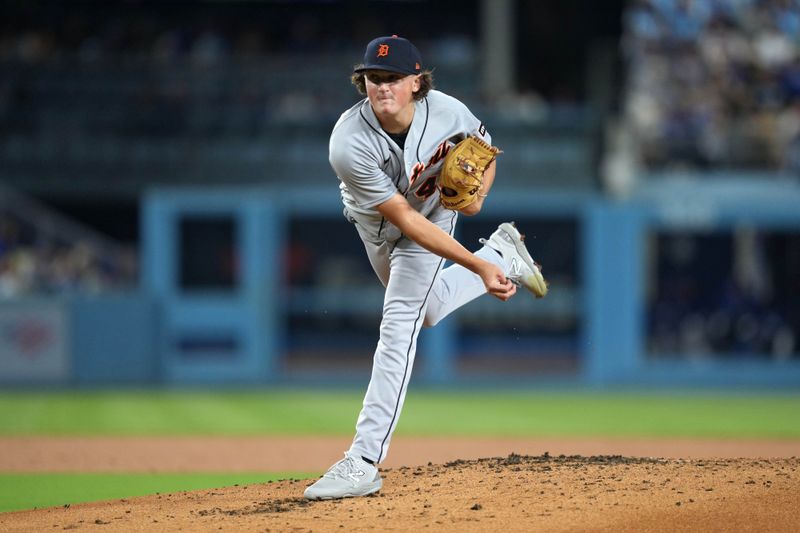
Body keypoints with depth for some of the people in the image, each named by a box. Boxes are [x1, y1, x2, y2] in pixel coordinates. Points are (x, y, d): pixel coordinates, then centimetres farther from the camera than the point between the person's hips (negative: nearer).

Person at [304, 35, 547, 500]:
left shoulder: (448, 113, -31)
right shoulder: (349, 144, -38)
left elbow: (484, 148, -5)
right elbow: (405, 220, -35)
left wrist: (478, 194, -28)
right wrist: (477, 266, -39)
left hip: (434, 210, -1)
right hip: (375, 222, 1)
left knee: (399, 325, -13)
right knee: (428, 311, 22)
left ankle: (365, 462, -17)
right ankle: (502, 255, 45)